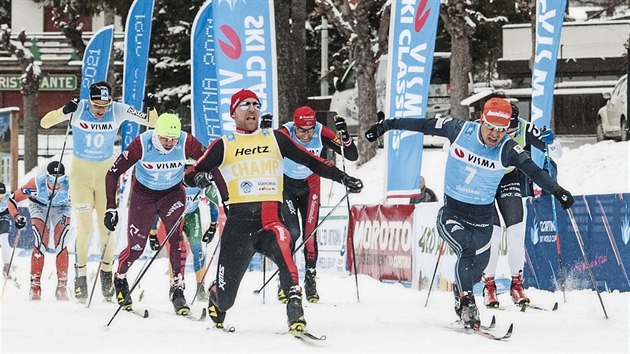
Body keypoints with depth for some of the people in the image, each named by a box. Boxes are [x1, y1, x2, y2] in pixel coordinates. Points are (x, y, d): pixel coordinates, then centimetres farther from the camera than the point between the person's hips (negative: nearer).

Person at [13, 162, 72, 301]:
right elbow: (13, 199, -26)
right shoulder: (37, 183, -35)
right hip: (39, 207, -1)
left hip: (61, 208, 1)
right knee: (41, 244, -16)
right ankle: (35, 285, -11)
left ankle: (62, 285, -7)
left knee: (61, 245, -14)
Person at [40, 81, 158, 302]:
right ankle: (81, 277, 5)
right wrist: (64, 112, -36)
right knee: (84, 228, -6)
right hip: (80, 173, -1)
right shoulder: (79, 109, -16)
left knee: (107, 227, 2)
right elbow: (45, 123, -18)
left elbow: (151, 122, -4)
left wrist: (151, 108, -26)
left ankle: (106, 273, 20)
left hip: (106, 172, 1)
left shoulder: (118, 111, -12)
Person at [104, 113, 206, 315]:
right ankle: (120, 278, 31)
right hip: (143, 194, -1)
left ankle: (178, 289, -16)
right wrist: (111, 207, -27)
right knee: (136, 248, 0)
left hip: (173, 194, 1)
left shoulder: (186, 143, -25)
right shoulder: (141, 144, -28)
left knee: (176, 237, -22)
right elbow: (113, 173, -22)